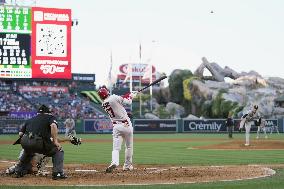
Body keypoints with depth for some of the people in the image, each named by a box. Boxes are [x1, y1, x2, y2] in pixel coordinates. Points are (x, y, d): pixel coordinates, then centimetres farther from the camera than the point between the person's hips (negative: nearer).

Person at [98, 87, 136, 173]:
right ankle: (127, 165, 22)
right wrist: (131, 95, 15)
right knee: (129, 146, 16)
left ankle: (114, 162, -27)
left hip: (116, 126, 3)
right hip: (126, 125, -3)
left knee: (116, 148, -1)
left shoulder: (103, 104, 6)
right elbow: (128, 101, -4)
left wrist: (129, 94, 17)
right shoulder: (114, 98, -11)